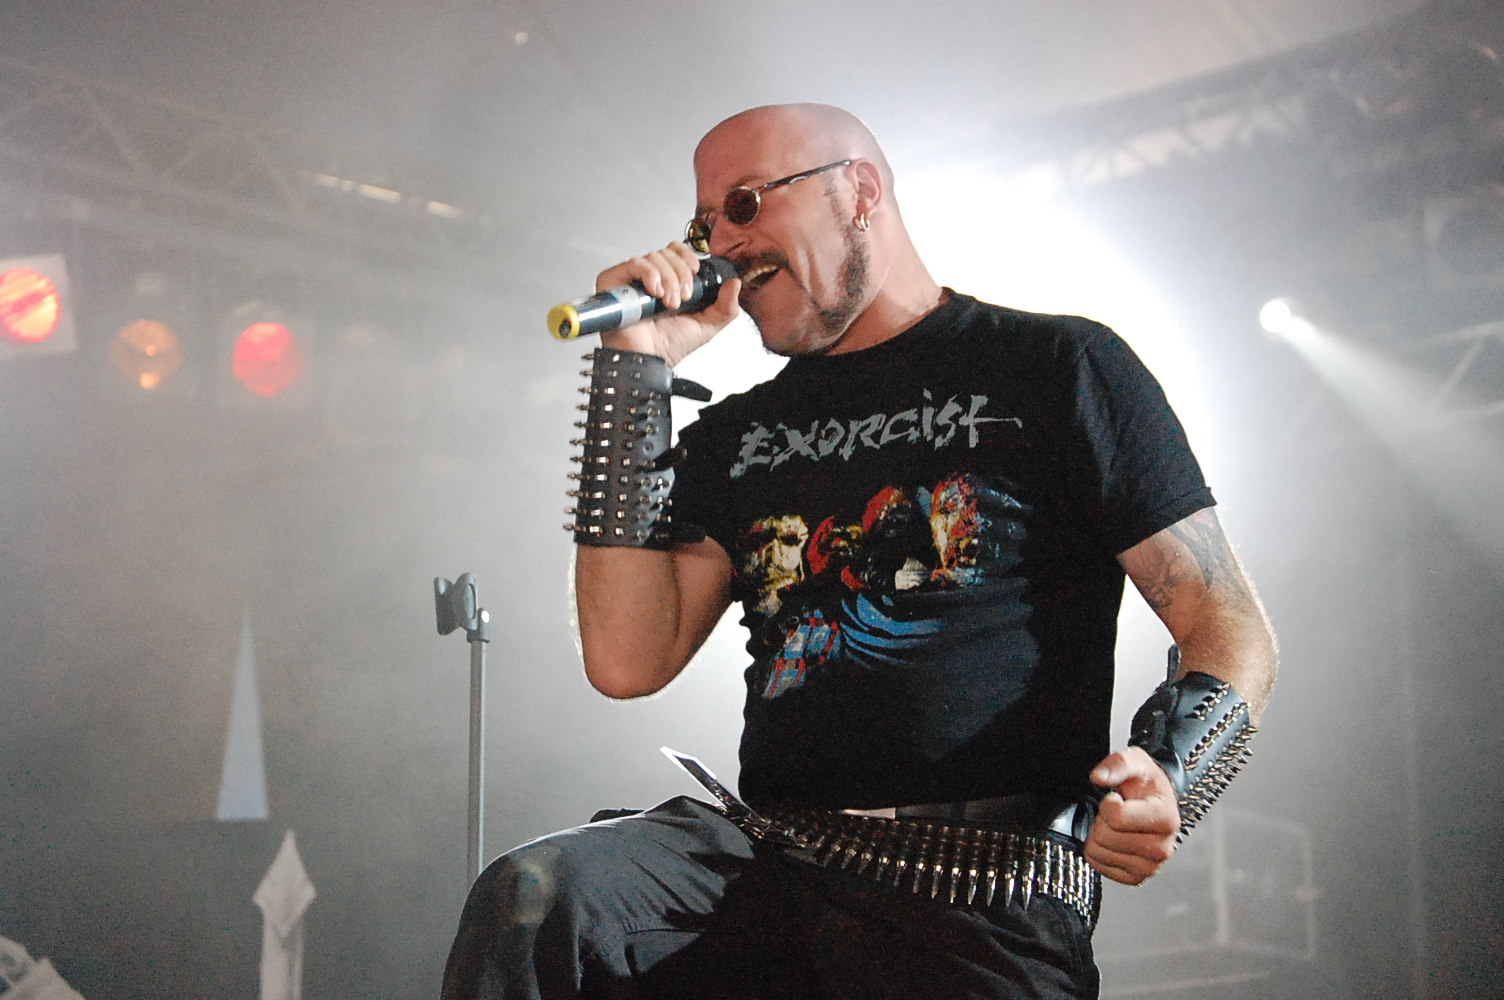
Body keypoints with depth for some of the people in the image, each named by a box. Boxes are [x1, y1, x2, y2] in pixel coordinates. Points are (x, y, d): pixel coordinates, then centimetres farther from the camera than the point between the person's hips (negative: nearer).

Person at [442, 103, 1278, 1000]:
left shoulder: (1060, 367, 9)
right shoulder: (738, 436, 21)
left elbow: (1233, 630, 5)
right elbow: (630, 663, 7)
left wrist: (1165, 778, -18)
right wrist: (638, 366, 8)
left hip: (985, 895, -4)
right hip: (765, 852, 4)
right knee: (529, 898, -24)